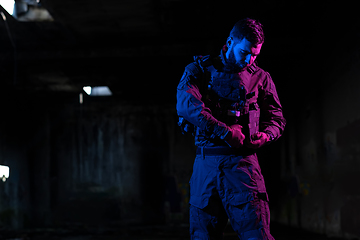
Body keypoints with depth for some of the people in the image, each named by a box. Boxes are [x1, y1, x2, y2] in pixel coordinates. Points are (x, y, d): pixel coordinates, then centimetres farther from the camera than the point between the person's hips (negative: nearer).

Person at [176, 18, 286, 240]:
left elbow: (277, 118, 19)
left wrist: (264, 136, -5)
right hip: (206, 162, 0)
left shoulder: (261, 78, 14)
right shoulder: (200, 69, 7)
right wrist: (224, 131, -18)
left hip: (241, 162, 0)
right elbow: (186, 103, -11)